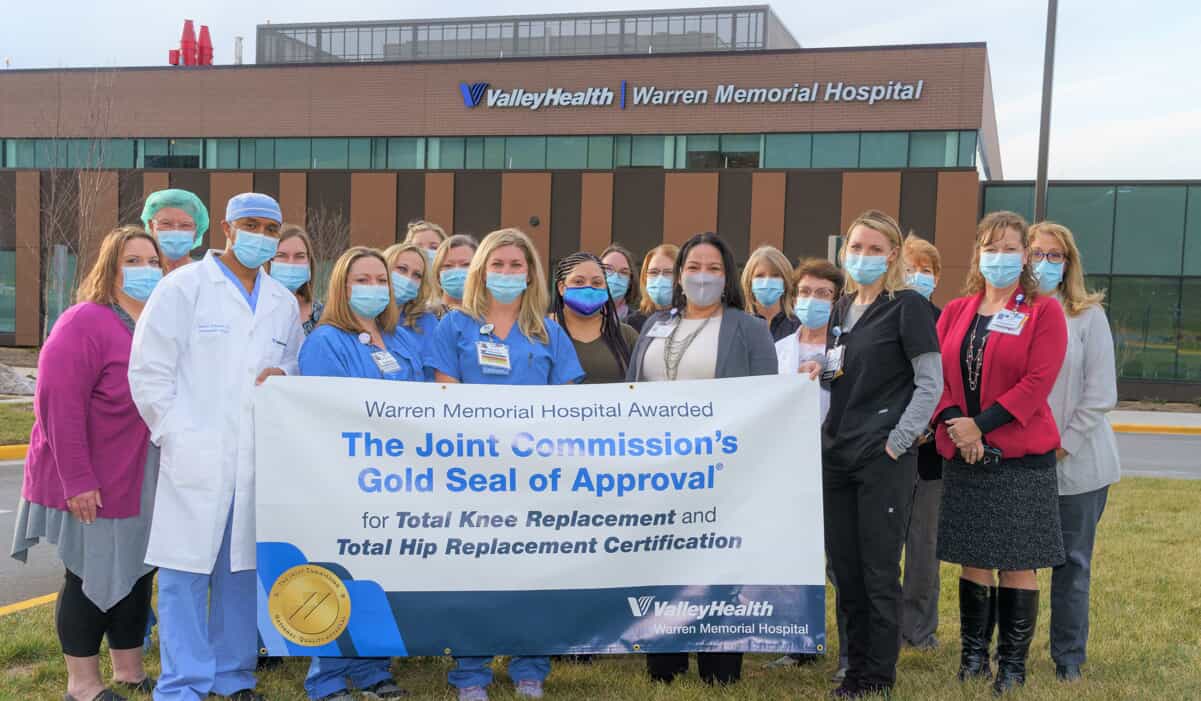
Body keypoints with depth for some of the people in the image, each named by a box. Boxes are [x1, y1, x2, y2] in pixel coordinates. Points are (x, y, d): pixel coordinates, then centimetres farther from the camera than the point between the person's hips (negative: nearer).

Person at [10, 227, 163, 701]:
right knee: (93, 577, 4)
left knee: (137, 572, 14)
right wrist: (77, 480, -22)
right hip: (94, 484, -7)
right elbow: (57, 403, -20)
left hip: (147, 483, 7)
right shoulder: (85, 322, -14)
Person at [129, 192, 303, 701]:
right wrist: (176, 435, -10)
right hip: (195, 461, -4)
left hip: (257, 462, 5)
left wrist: (283, 375, -2)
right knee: (185, 572, -1)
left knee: (243, 571, 11)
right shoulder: (183, 287, -1)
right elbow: (149, 371, -5)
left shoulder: (284, 302, 14)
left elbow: (296, 363, 22)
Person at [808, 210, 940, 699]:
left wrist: (897, 443, -14)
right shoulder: (842, 308, 13)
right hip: (837, 453, 7)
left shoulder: (908, 306, -7)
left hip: (883, 458, -7)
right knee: (844, 566, 11)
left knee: (879, 569, 1)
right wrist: (819, 371, 1)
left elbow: (931, 383, -10)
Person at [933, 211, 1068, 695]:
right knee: (972, 560, 11)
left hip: (1021, 457, -3)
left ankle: (1013, 666, 14)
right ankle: (972, 657, 23)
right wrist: (953, 421, -13)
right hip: (962, 457, 4)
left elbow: (1039, 380, -12)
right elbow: (936, 371, 4)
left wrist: (981, 424, -16)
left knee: (1017, 563, 2)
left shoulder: (1044, 311, -2)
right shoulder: (956, 311, 10)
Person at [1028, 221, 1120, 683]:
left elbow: (1101, 393, -5)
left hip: (1077, 464, -1)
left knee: (1072, 564, 7)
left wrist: (1062, 445, -11)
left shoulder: (1087, 316, -1)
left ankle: (1068, 659, 20)